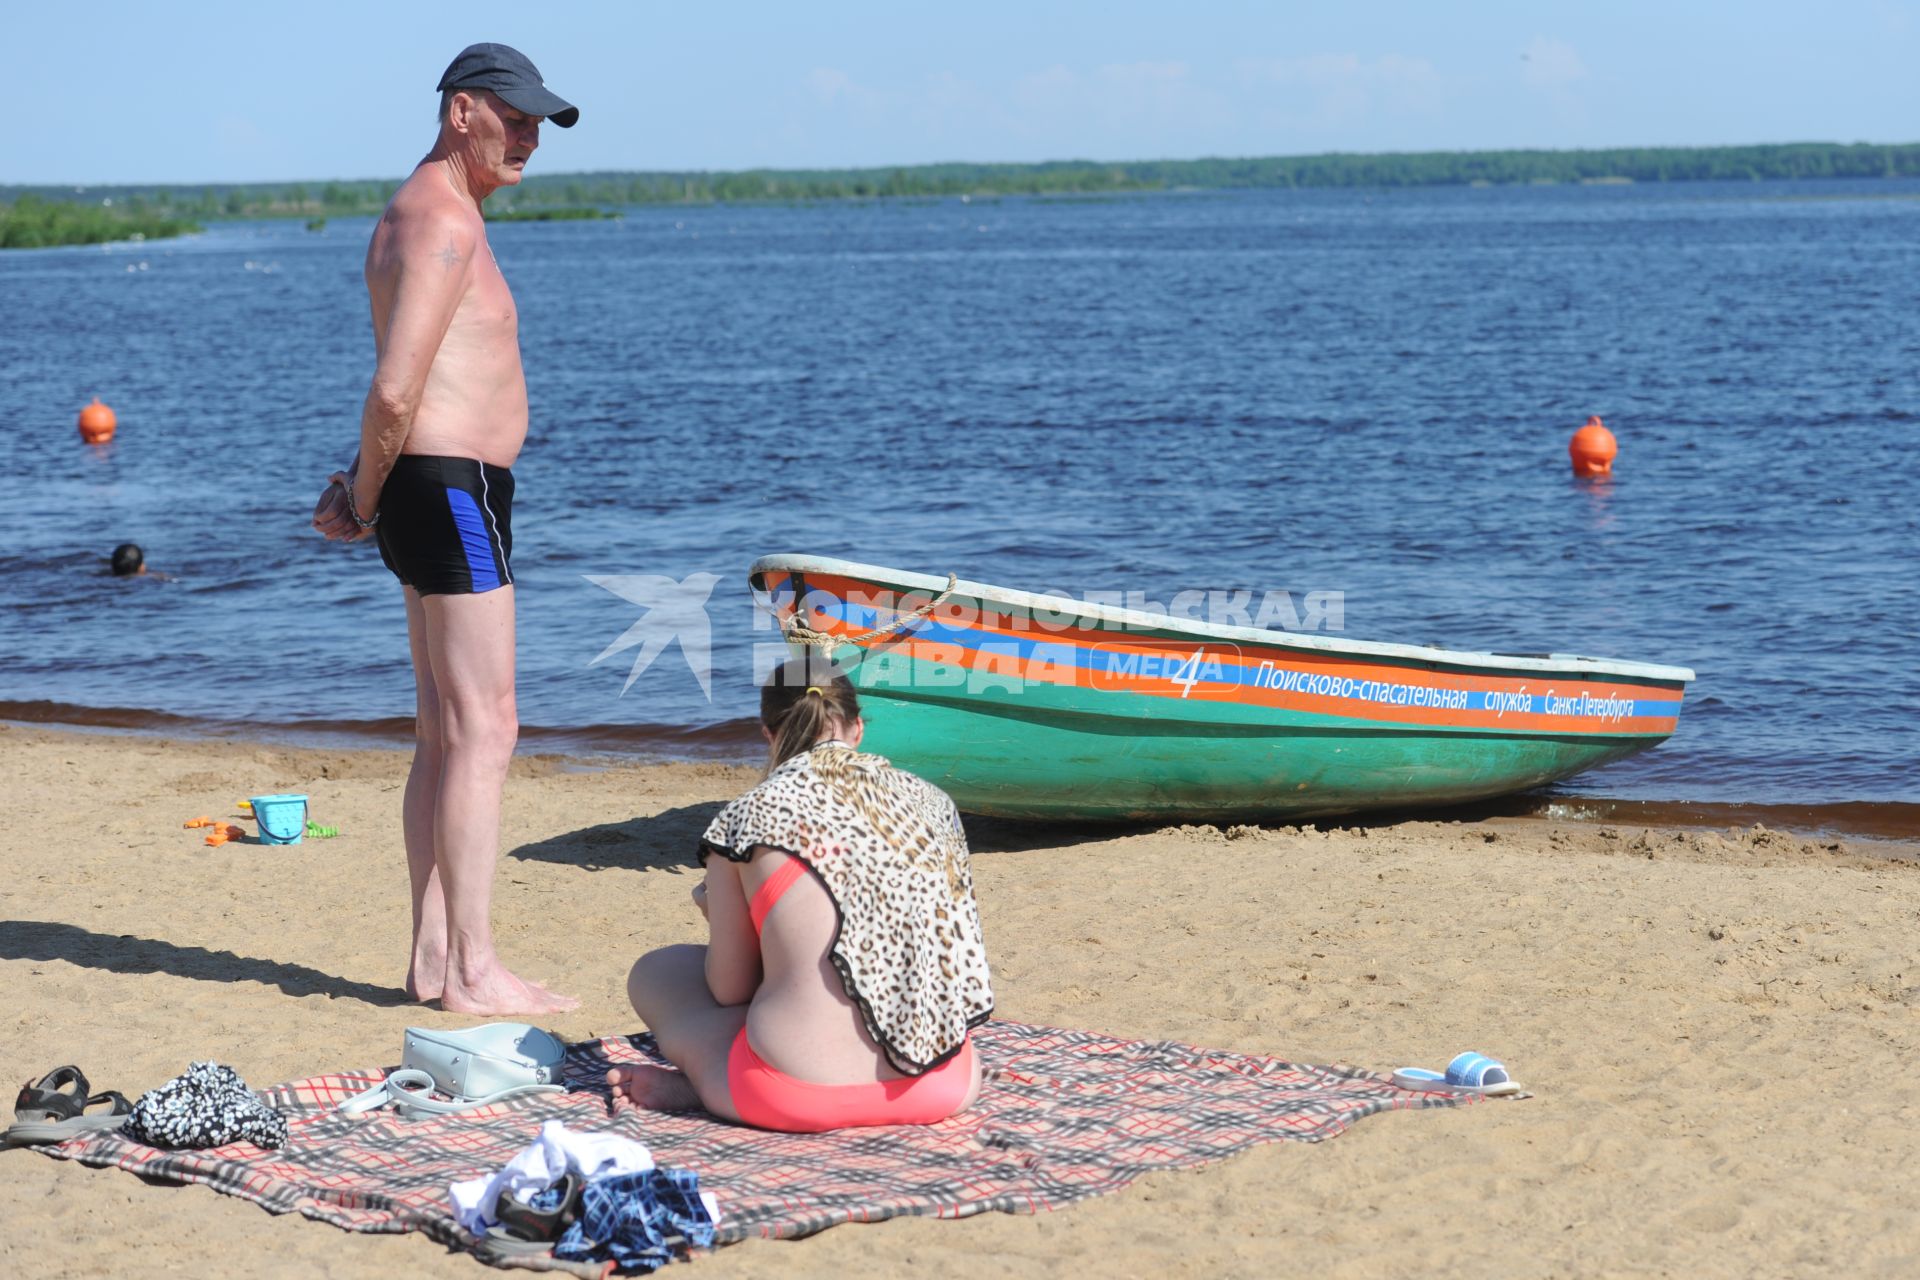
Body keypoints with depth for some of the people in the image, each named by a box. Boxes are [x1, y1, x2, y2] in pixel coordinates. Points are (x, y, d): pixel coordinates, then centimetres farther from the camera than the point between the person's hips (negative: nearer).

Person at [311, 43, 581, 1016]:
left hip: (428, 496, 11)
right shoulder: (442, 220, -15)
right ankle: (471, 972, -5)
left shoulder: (427, 216, 20)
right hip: (452, 491, -11)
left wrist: (363, 489, 8)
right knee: (483, 730, -8)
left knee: (443, 735, 12)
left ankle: (433, 957, 17)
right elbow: (395, 390, -23)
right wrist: (369, 495, -8)